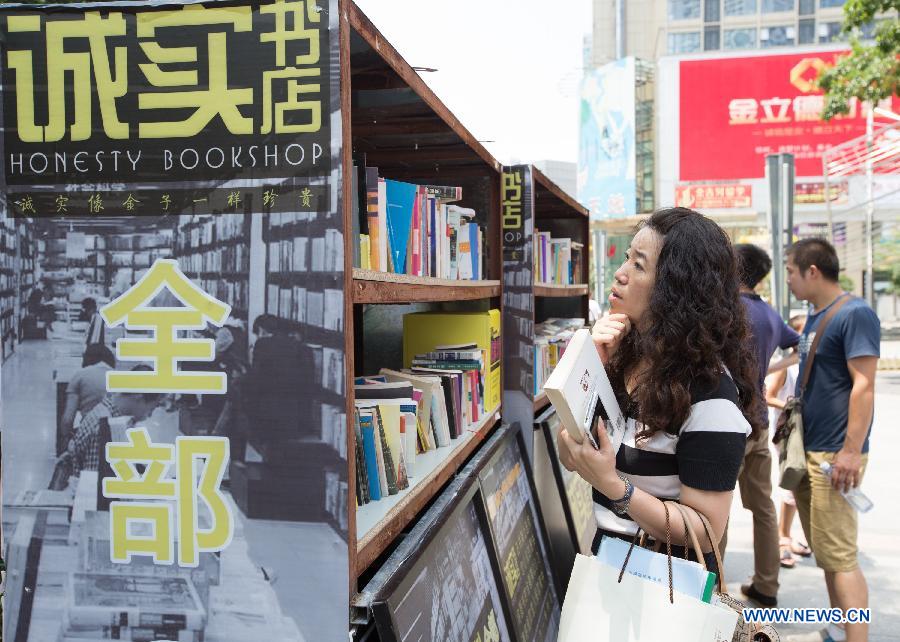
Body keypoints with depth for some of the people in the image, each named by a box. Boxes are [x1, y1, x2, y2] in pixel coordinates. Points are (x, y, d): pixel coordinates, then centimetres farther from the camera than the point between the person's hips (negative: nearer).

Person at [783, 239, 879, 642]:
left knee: (839, 554, -7)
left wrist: (852, 451, -23)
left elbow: (864, 386, -19)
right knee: (824, 550, 16)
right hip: (808, 450, 9)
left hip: (834, 453, -9)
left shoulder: (855, 314, -14)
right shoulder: (815, 317, 13)